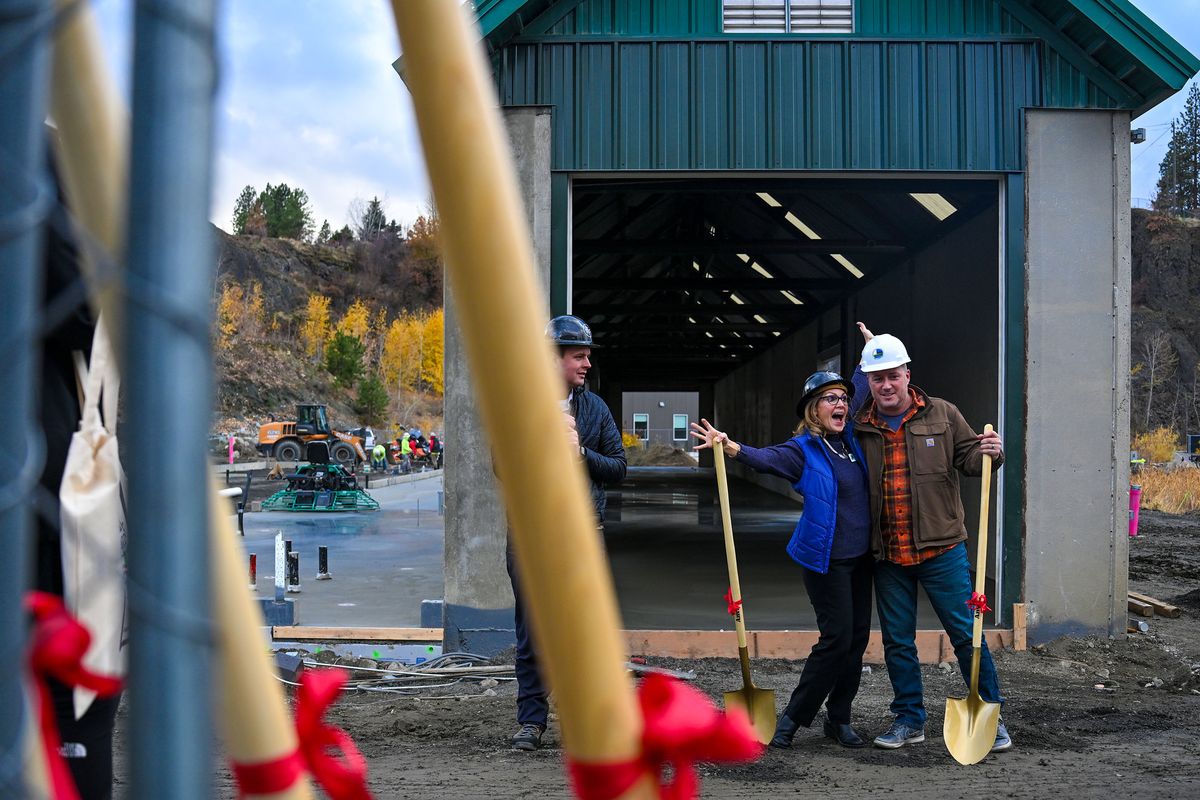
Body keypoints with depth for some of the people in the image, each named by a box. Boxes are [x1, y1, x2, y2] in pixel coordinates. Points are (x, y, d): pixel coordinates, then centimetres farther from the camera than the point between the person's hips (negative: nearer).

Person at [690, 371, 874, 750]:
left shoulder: (851, 438, 8)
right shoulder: (804, 449, -10)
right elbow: (767, 457, -31)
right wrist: (731, 448, -48)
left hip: (859, 555, 7)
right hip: (825, 558, -7)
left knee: (858, 637, 8)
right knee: (837, 637, -9)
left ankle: (839, 719, 20)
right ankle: (792, 718, 4)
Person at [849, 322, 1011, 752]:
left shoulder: (941, 414, 0)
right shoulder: (860, 426, 3)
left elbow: (966, 457, 5)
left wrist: (988, 452, -16)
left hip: (941, 550, -2)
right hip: (887, 556, 2)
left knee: (967, 633, 2)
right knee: (897, 641, 11)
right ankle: (909, 719, 25)